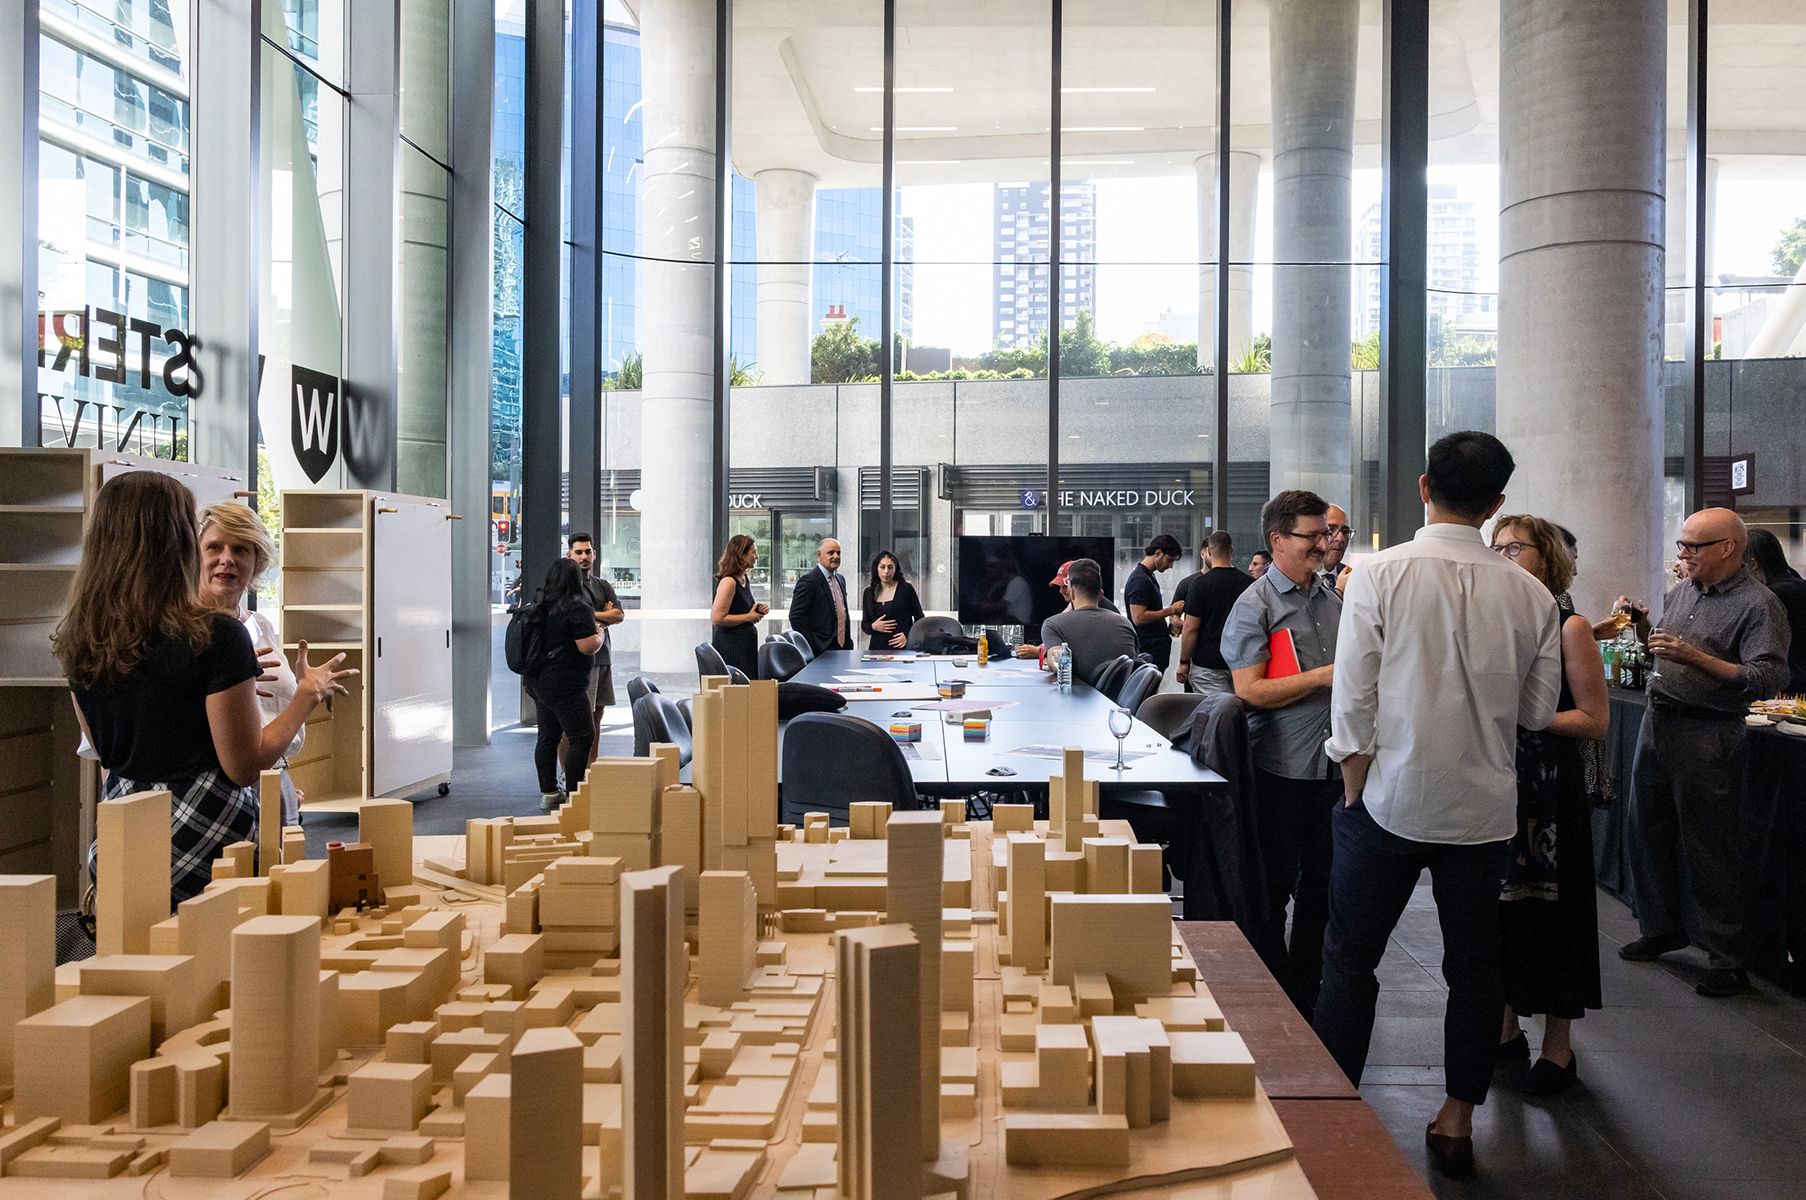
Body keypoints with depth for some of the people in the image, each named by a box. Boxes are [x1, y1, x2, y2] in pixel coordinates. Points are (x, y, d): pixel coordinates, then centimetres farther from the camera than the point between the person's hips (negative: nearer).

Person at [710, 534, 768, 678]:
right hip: (730, 646, -9)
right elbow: (717, 618, -21)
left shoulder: (744, 580, 13)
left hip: (746, 645, 9)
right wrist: (748, 617, -15)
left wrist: (758, 610, 9)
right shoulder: (728, 581, -15)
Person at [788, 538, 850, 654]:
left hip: (842, 647, 7)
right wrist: (813, 648, -16)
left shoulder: (840, 579, 16)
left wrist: (848, 642, 14)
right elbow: (796, 617, -15)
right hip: (821, 651, -7)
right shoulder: (808, 581, -10)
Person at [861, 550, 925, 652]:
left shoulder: (906, 589, 0)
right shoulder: (869, 592, 9)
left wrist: (908, 636, -11)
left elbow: (920, 619, 3)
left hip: (902, 647, -3)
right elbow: (864, 625, 14)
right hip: (877, 648, 3)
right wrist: (873, 627, -7)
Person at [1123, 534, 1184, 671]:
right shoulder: (1140, 580, -16)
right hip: (1150, 651, -10)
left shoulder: (1149, 577, 18)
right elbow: (1138, 617, -23)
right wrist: (1171, 610, -16)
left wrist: (1168, 627, 11)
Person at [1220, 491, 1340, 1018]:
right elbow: (1250, 690, -17)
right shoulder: (1255, 605, -9)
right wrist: (1324, 677, -19)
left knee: (1320, 890, 15)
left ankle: (1306, 996, 29)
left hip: (1333, 768, 7)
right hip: (1282, 772, -7)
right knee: (1274, 892, 4)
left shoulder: (1332, 599, 13)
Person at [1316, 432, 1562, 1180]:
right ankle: (1457, 1120, 26)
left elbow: (1353, 700, -11)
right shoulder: (1530, 596, -4)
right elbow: (1538, 712, 4)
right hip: (1483, 806, 3)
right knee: (1473, 964, 16)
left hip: (1391, 799, -2)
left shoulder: (1379, 576, -12)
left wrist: (1353, 793, 0)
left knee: (1350, 958, 10)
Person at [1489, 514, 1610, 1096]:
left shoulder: (1569, 626, -7)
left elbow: (1596, 720, -9)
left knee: (1551, 903, 2)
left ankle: (1558, 1047, 15)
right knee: (1501, 901, 10)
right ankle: (1507, 1027, 24)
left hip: (1549, 782, -5)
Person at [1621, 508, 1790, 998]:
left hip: (1707, 735, -8)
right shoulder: (1680, 591, 12)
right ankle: (1661, 928, 32)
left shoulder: (1759, 605, -11)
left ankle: (1726, 957, 10)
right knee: (1647, 831, 16)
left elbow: (1768, 679, -21)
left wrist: (1694, 656, -27)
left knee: (1710, 848, -1)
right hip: (1657, 720, 8)